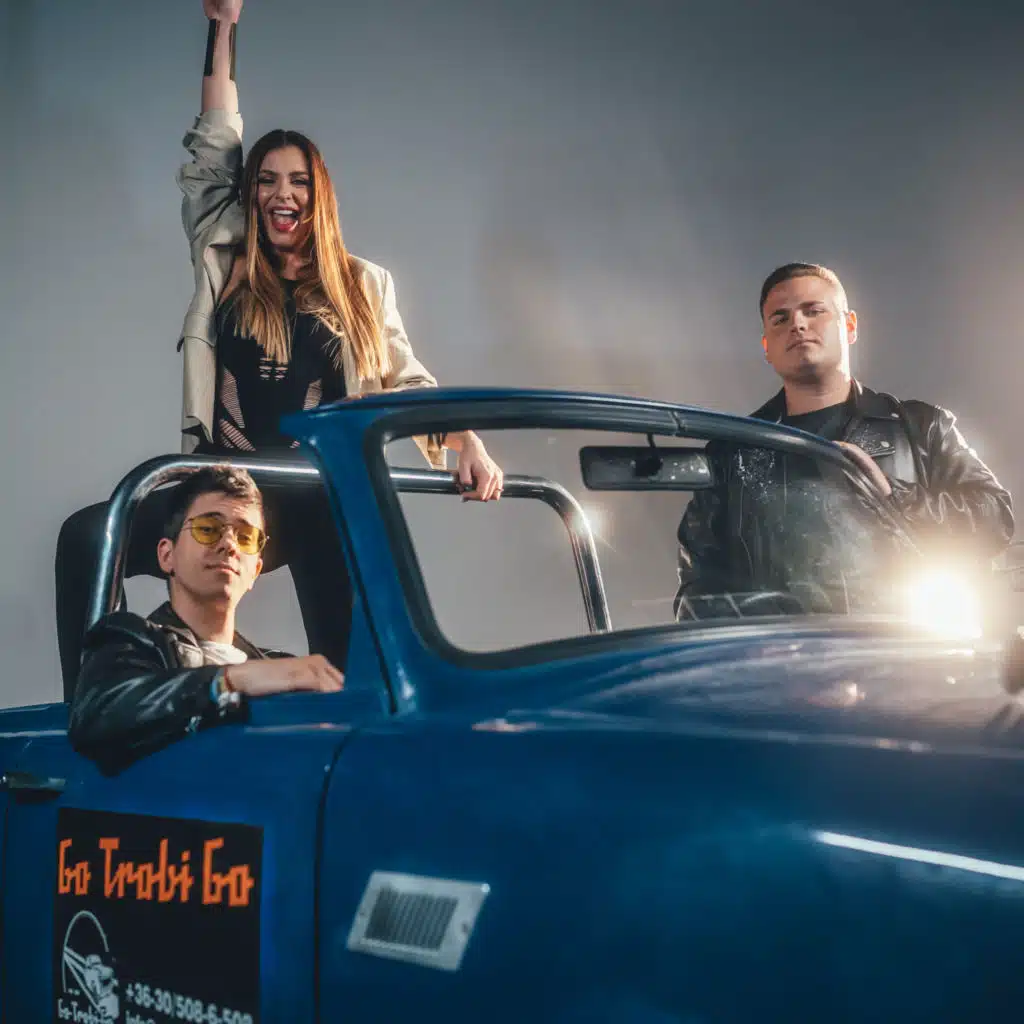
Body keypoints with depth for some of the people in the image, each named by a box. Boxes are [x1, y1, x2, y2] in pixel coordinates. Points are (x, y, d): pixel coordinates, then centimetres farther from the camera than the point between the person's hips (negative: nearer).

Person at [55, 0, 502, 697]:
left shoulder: (364, 286, 13)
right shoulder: (223, 266, 13)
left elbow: (409, 380, 10)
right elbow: (214, 149, 13)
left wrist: (468, 442, -10)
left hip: (328, 500, 0)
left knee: (347, 667, -5)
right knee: (86, 539, -20)